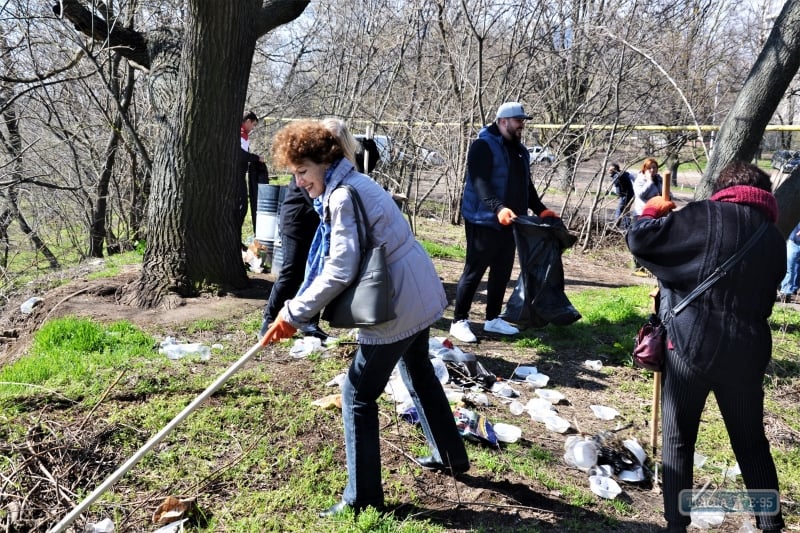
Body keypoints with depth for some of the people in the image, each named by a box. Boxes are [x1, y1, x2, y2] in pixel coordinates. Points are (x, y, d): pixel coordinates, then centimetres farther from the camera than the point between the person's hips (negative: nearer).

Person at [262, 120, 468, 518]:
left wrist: (294, 313, -17)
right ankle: (451, 456, 45)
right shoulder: (351, 184, 12)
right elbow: (333, 261, 13)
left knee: (358, 394, 1)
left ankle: (362, 498, 12)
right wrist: (301, 307, 8)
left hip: (398, 303, -11)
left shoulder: (343, 195, -19)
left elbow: (340, 271, -24)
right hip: (420, 293, 11)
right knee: (419, 373, 28)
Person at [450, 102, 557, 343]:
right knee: (474, 272, -3)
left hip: (509, 223, 8)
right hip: (484, 221, -8)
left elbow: (526, 185, 23)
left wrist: (540, 210, 12)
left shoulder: (520, 150, 16)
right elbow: (480, 183, -24)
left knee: (502, 272, 13)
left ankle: (493, 319, 25)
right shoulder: (483, 146, -11)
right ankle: (459, 321, 6)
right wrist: (498, 208, -37)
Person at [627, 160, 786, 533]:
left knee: (677, 439, 9)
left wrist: (652, 212, 10)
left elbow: (639, 240, -10)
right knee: (752, 444, 19)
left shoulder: (706, 215, -7)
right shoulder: (774, 239, 11)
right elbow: (763, 301, 20)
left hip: (691, 345, -4)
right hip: (746, 352, 4)